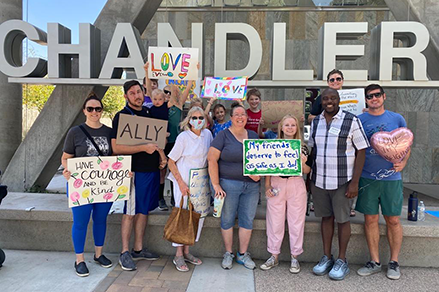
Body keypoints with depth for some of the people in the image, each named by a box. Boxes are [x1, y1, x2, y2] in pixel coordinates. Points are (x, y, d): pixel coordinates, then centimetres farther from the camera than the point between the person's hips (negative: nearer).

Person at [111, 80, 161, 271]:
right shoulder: (121, 116, -8)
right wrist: (144, 148, -21)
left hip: (152, 170, 7)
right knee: (130, 212, 2)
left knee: (144, 210, 14)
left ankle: (138, 249, 26)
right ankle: (125, 253, 16)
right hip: (134, 171, -6)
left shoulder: (149, 113, 13)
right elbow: (116, 148, -16)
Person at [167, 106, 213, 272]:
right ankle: (178, 255, 11)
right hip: (183, 182, -5)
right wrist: (181, 183, -16)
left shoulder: (207, 134, 3)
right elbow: (171, 162, -9)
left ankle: (186, 251, 22)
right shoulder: (183, 137, -12)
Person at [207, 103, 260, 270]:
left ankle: (243, 254, 26)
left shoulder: (253, 136, 11)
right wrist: (216, 184, -15)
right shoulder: (224, 135, -4)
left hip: (251, 186, 4)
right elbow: (212, 159, -10)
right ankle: (228, 254, 25)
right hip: (228, 184, -4)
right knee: (227, 219, 7)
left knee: (247, 220, 9)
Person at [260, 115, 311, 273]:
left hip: (296, 186, 0)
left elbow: (307, 171, 7)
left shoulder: (302, 146, 6)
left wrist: (303, 162, -14)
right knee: (275, 221, 6)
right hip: (276, 185, 0)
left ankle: (295, 257, 22)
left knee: (296, 221, 6)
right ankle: (274, 256, 21)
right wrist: (267, 186, -4)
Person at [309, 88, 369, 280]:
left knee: (342, 219, 5)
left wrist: (355, 182, -12)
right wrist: (310, 178, 11)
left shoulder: (351, 121, -6)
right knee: (326, 217, 12)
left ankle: (342, 261, 21)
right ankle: (326, 258, 26)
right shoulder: (315, 122, 8)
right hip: (318, 180, 4)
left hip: (342, 181, -4)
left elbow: (361, 151, -6)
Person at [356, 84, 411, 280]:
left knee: (393, 220, 6)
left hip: (391, 178, 0)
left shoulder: (397, 119, 5)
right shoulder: (359, 121, 3)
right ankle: (374, 262, 20)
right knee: (370, 219, 6)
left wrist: (403, 163, -8)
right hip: (367, 178, 0)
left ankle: (394, 262, 22)